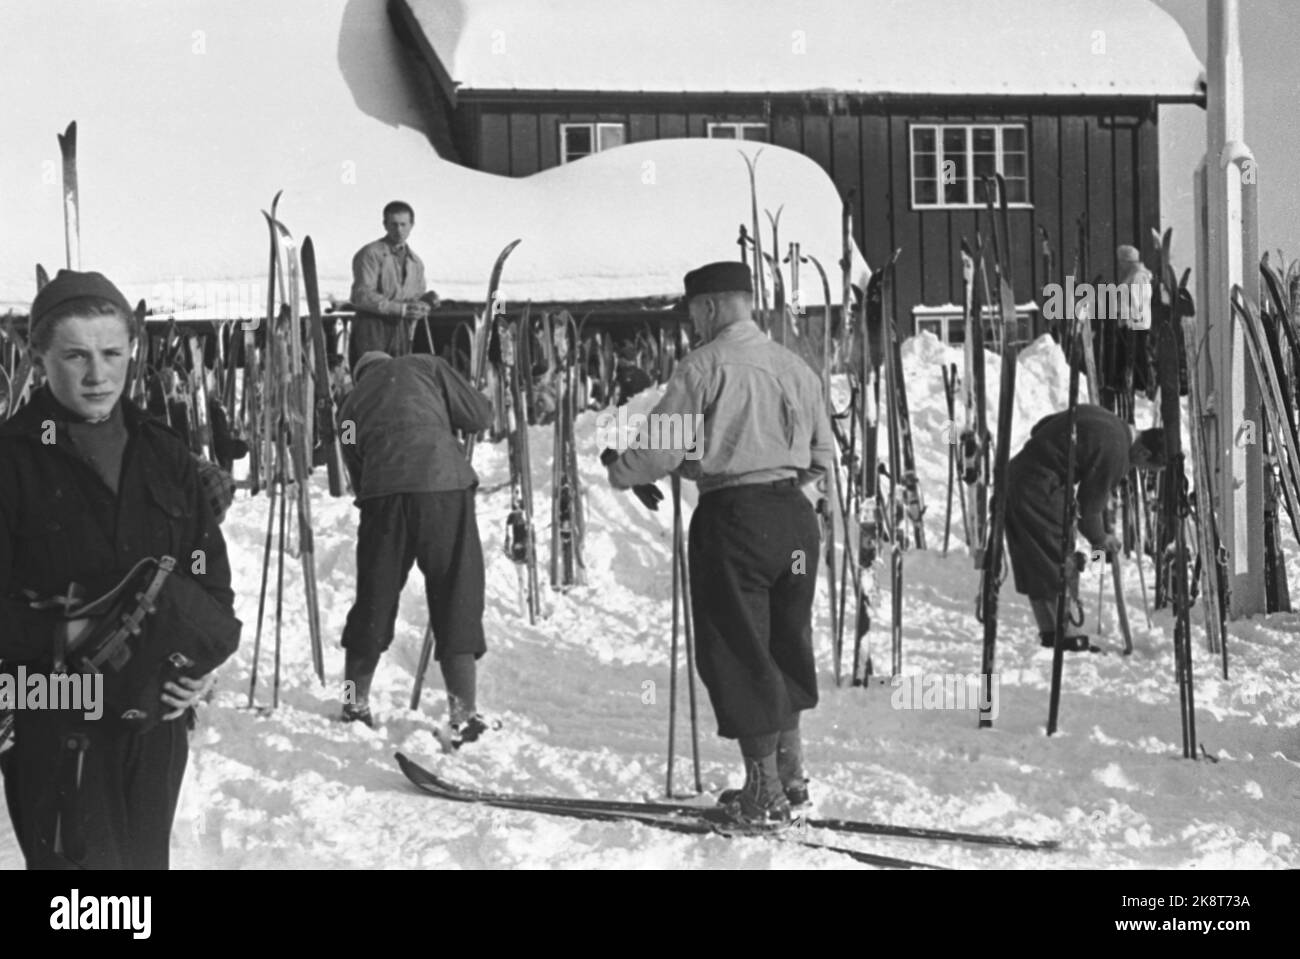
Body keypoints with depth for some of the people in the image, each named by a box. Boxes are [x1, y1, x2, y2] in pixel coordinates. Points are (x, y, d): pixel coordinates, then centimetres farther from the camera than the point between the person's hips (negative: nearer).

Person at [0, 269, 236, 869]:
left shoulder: (163, 455, 9)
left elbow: (212, 578, 12)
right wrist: (64, 634, -24)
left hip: (158, 721, 5)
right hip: (59, 729, -5)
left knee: (144, 860, 15)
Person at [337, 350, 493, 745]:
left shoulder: (351, 406, 26)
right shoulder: (426, 366, 19)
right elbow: (479, 416, 13)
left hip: (383, 493, 2)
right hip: (443, 483, -2)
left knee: (373, 600, 16)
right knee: (457, 599, 2)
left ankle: (355, 703, 26)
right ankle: (464, 715, -3)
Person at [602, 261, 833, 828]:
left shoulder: (704, 367, -8)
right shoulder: (796, 368, 10)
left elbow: (662, 447, -10)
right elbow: (821, 460, 14)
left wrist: (621, 472, 9)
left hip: (731, 516, -6)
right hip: (795, 512, 6)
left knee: (737, 653, 1)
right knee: (785, 646, 19)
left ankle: (764, 792, 3)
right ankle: (790, 774, 26)